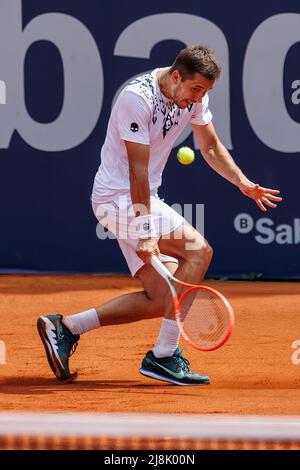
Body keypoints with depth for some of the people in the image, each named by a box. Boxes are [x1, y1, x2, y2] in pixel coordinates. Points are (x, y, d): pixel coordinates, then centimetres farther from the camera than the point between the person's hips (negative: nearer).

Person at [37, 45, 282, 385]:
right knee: (198, 250, -22)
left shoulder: (194, 95, 2)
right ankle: (164, 356, -20)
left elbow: (211, 147, 17)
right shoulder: (137, 98, -22)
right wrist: (145, 231, -27)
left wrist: (244, 184, 3)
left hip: (144, 199, 9)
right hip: (118, 196, -9)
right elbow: (138, 169, -24)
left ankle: (65, 327, 5)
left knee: (162, 299, 2)